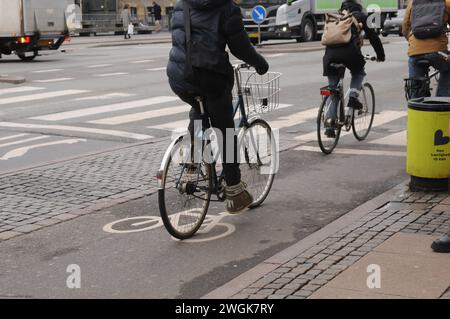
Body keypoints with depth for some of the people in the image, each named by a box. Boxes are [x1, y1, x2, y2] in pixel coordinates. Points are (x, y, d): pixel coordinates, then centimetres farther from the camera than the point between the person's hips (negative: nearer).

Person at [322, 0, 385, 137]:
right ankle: (353, 97, 6)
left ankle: (330, 123, 6)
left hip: (330, 53, 3)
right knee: (359, 73, 29)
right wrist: (380, 55, 33)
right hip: (350, 52, -3)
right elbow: (372, 36, 23)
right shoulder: (361, 16, 22)